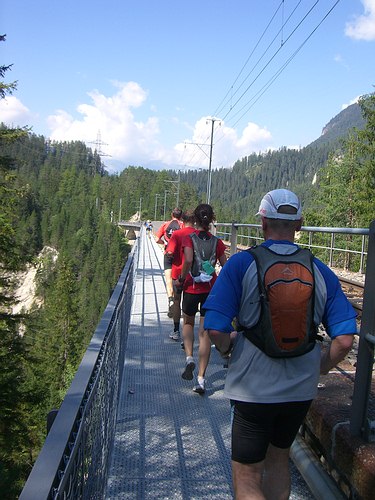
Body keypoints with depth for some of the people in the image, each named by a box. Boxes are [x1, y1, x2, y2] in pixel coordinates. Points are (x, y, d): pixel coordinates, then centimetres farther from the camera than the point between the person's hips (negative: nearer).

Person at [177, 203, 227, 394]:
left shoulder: (189, 238, -7)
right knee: (205, 332, 5)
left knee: (188, 323, 25)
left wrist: (181, 280, -10)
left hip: (192, 288, -1)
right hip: (211, 289, 2)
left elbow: (188, 260, -23)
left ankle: (189, 357, 3)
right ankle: (201, 378, 4)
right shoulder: (216, 241, 1)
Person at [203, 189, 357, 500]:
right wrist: (322, 367, 12)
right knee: (278, 459, 28)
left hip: (253, 389, -4)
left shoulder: (241, 264, -13)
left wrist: (227, 349, 2)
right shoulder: (320, 271, -3)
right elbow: (345, 339, -6)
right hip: (301, 390, 4)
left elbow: (216, 329, -20)